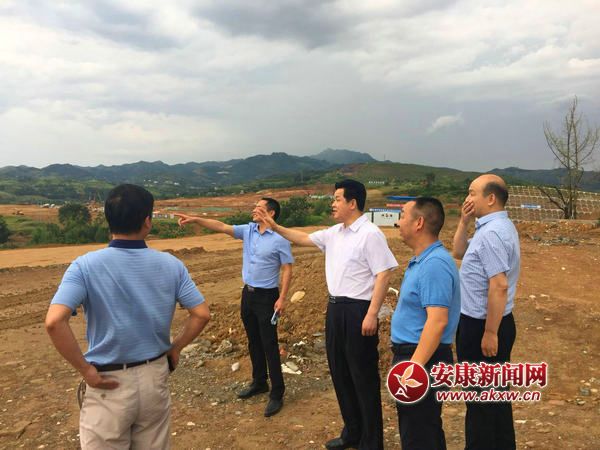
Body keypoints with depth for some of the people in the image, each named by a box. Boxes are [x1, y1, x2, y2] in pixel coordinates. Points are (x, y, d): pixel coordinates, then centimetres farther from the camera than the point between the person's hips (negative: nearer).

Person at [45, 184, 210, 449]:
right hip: (156, 377, 3)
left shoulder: (85, 266, -14)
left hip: (109, 383, -2)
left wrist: (85, 370, -14)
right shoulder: (170, 265, -7)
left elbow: (54, 322, -26)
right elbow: (202, 314, -6)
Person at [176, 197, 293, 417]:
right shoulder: (248, 230, 5)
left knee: (269, 345, -2)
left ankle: (277, 393, 8)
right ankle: (259, 382, 33)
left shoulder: (280, 239, -13)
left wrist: (282, 298, -18)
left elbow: (287, 270, -12)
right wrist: (195, 219, -12)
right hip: (248, 293, 7)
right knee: (253, 343, 17)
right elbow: (221, 226, -1)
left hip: (266, 296, -7)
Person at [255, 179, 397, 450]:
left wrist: (372, 314, -22)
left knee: (363, 377, 3)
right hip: (335, 308, 9)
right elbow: (303, 238, 23)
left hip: (358, 310, -9)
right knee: (339, 373, 18)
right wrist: (275, 227, 14)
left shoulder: (370, 234, -15)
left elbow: (383, 275, -19)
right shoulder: (333, 233, 10)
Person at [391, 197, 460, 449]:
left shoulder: (434, 264, -23)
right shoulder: (422, 260, 11)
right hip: (412, 354, 10)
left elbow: (437, 321, -29)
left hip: (422, 358, -10)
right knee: (426, 429, 23)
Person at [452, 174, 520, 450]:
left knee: (481, 399, 4)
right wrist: (464, 221, 6)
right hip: (484, 322, 10)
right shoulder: (496, 227, 11)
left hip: (480, 326, -10)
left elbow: (499, 286, -28)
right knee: (495, 395, 21)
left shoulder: (491, 233, -22)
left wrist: (490, 333, -24)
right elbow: (459, 252, 20)